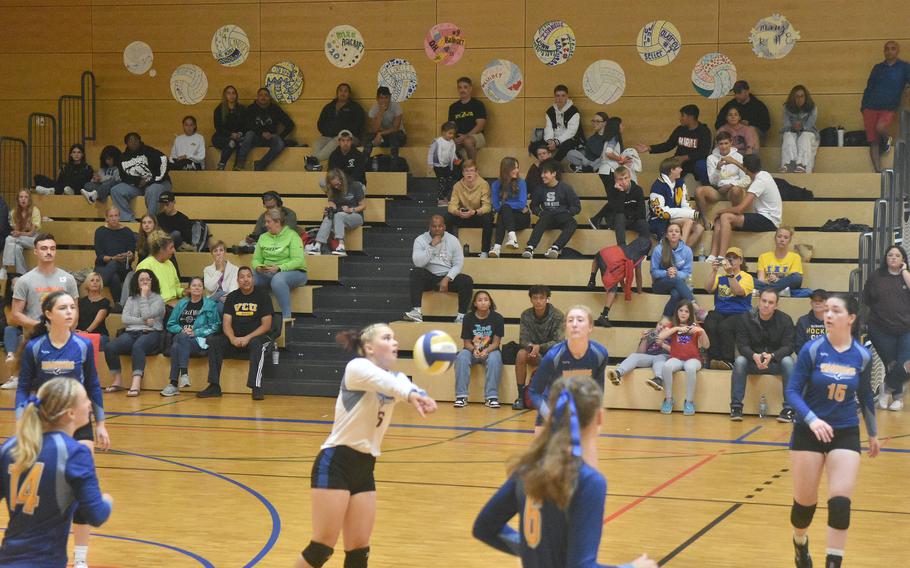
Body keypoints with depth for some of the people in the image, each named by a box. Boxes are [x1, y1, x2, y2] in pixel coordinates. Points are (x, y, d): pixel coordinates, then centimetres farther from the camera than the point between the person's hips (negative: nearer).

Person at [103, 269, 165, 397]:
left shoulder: (158, 299, 9)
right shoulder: (131, 299, 20)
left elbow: (147, 314, -8)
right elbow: (124, 319, 5)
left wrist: (144, 296, 0)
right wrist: (143, 321, -6)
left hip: (151, 334, -4)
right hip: (131, 333, 4)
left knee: (137, 346, -39)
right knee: (110, 347, -25)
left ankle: (136, 383, -52)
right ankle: (117, 381, -16)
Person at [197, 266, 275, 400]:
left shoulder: (262, 295, -2)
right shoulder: (232, 297, 9)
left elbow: (266, 325, -8)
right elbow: (226, 323, 3)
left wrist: (248, 338, -21)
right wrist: (232, 338, -19)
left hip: (257, 337, -4)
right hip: (236, 338, 4)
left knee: (256, 344, -38)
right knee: (214, 341, -21)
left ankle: (256, 388, -44)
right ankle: (214, 386, -21)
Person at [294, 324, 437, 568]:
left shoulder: (395, 378, 9)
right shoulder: (357, 367, -11)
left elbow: (403, 385, -16)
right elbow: (383, 382, -34)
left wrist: (421, 398, -41)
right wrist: (409, 394, -55)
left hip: (364, 469, 7)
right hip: (335, 464, -7)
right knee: (322, 547, -6)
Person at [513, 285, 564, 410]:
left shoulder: (558, 316, -12)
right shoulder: (526, 315, -4)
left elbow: (559, 342, -17)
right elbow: (523, 340, -8)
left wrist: (540, 347, -33)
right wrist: (531, 347, -32)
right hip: (534, 355, 2)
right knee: (521, 354, -30)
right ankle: (521, 397, -23)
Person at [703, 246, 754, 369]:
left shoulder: (746, 277, 9)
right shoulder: (720, 276, 20)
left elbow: (739, 291, -10)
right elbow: (708, 288, 3)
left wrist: (730, 274, -17)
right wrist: (714, 271, -8)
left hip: (740, 313, -3)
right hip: (719, 312, 3)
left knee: (724, 326, -35)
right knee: (710, 325, -32)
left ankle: (727, 360, -30)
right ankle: (714, 359, -28)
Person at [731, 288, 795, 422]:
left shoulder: (785, 320, -7)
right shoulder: (745, 318, -6)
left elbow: (788, 346, -13)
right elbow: (742, 345, -11)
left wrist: (771, 356, -33)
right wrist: (754, 356, -33)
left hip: (776, 362, 0)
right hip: (753, 361, 0)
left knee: (788, 361, -31)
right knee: (739, 361, -30)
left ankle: (789, 409, -28)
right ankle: (736, 407, -24)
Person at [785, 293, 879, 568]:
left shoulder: (862, 356, -3)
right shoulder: (812, 349, -11)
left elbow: (865, 397, 12)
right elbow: (792, 391, -13)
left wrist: (873, 434, 20)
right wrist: (812, 419, -29)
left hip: (846, 434, 1)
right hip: (808, 432, -1)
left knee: (840, 501, -11)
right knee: (805, 501, 7)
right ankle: (800, 543, 38)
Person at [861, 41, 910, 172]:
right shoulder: (878, 67, 11)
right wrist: (863, 106, 9)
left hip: (889, 108, -3)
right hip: (871, 107, 3)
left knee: (880, 127, -31)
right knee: (873, 142, -4)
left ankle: (886, 140, 4)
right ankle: (878, 172, -1)